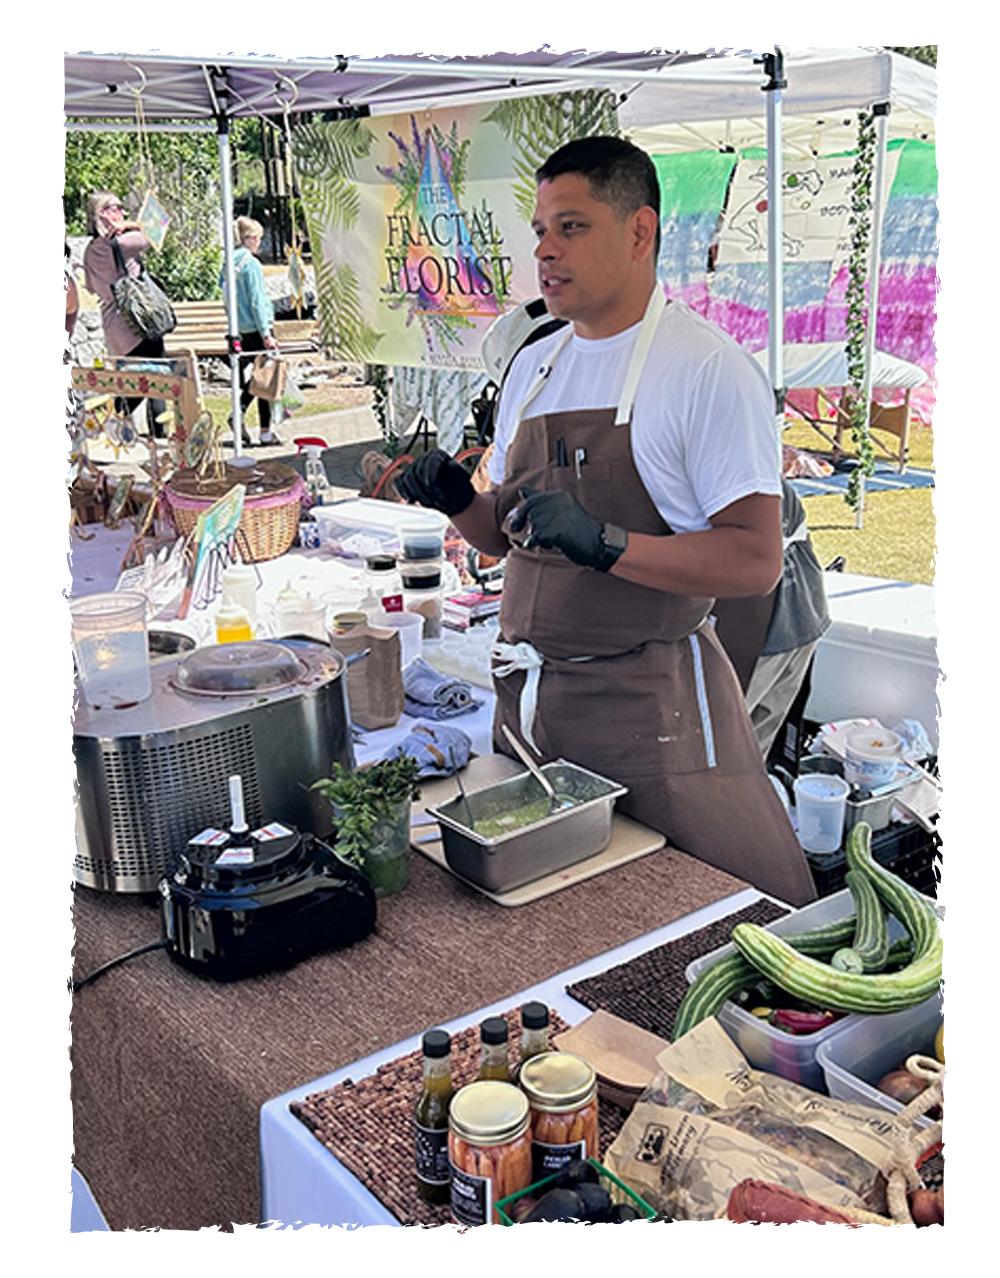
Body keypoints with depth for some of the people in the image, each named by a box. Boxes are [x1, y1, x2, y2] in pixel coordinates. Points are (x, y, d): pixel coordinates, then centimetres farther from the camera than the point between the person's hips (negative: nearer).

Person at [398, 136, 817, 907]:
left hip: (653, 706, -6)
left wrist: (603, 543, -25)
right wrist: (458, 501, -1)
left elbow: (756, 561, -17)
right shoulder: (534, 368, 12)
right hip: (528, 698, 7)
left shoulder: (710, 368, -10)